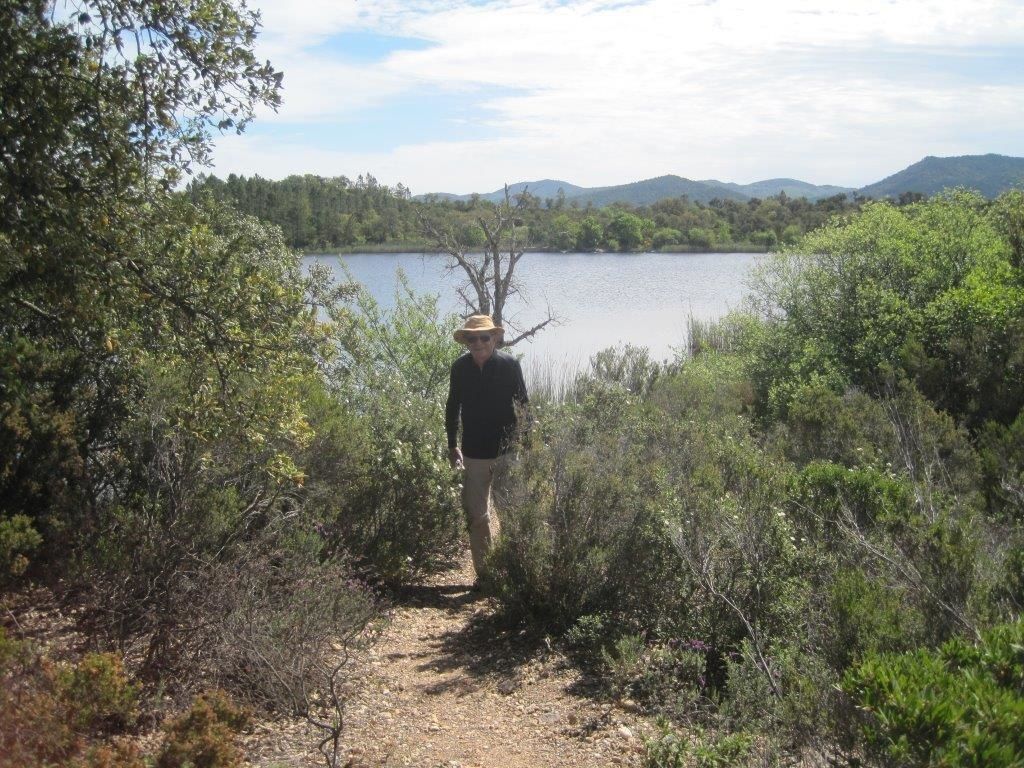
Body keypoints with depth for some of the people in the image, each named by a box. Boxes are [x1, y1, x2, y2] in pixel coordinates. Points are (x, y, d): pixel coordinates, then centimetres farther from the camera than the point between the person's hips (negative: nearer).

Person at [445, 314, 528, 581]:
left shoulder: (509, 364, -9)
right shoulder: (460, 367, -1)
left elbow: (523, 405, -1)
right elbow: (453, 407, 10)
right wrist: (452, 445, 11)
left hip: (506, 451, -2)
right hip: (474, 453, 2)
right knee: (476, 514, 7)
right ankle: (483, 571, 18)